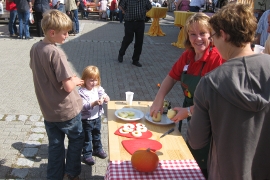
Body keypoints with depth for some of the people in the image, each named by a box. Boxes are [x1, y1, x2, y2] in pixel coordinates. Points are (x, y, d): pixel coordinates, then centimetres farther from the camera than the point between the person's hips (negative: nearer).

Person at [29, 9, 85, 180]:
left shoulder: (35, 48, -1)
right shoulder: (56, 53, -25)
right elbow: (68, 87, -26)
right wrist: (76, 80, -5)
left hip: (47, 110, 6)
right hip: (66, 110, -6)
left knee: (55, 145, 20)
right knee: (77, 139, 19)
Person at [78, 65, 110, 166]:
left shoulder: (98, 89, -3)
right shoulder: (82, 92, -22)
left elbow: (105, 96, -2)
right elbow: (83, 106, -27)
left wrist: (106, 98, -26)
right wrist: (94, 103, -40)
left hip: (97, 117, 6)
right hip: (86, 119, -6)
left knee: (97, 135, 25)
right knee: (87, 138, 8)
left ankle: (97, 150, 44)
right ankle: (87, 155, 21)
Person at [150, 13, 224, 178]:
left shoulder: (217, 59, -25)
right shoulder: (188, 55, -3)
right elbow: (172, 77, 7)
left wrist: (188, 111, -22)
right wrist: (159, 100, -6)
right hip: (190, 118, 7)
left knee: (203, 167, 14)